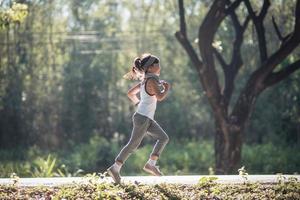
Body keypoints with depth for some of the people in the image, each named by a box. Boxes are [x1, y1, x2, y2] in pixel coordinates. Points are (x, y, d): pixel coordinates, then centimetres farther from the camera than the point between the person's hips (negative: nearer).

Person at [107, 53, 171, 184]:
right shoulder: (151, 81, -14)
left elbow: (130, 93, 20)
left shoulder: (145, 81, 13)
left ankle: (151, 164, 7)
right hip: (142, 118, -10)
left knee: (164, 138, 9)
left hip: (148, 119, 10)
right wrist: (167, 88, -9)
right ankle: (115, 168, -1)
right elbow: (160, 97, -27)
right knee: (133, 144, -6)